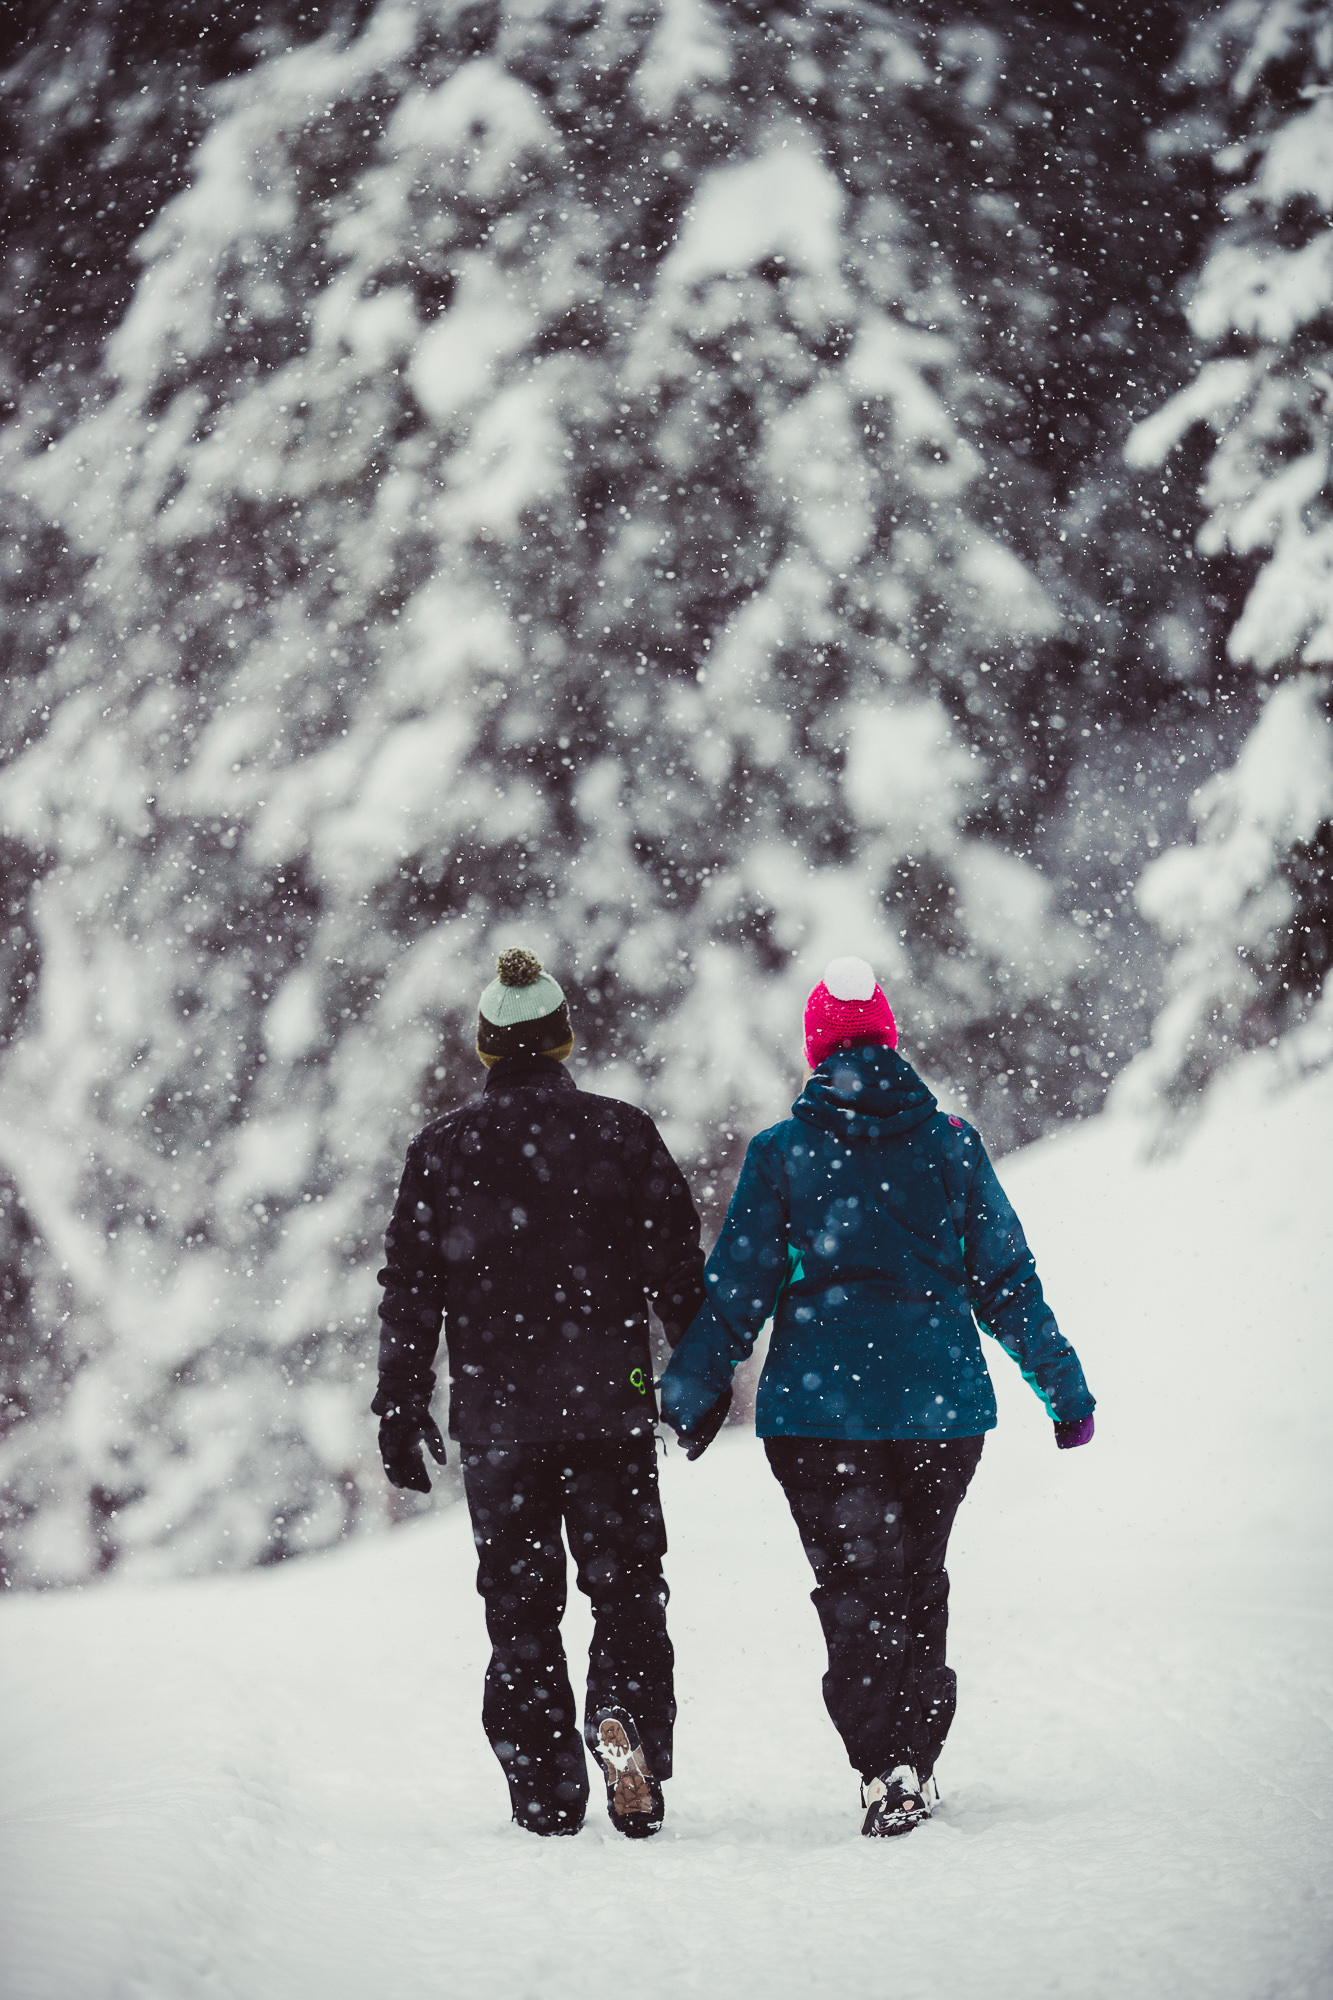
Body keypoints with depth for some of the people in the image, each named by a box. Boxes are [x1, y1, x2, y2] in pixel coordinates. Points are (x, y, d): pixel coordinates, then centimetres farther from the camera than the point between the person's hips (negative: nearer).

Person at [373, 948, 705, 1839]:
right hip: (610, 1405, -1)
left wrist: (402, 1407, 9)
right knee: (628, 1586, 7)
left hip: (496, 1415, 1)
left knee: (520, 1606, 7)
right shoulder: (621, 1133, 0)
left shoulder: (442, 1148, 2)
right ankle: (625, 1710, -21)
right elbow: (679, 1267, 1)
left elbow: (410, 1289, 3)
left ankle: (546, 1799, 5)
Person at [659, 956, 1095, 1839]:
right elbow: (1007, 1279, 4)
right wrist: (1066, 1388, 12)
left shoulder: (781, 1154, -3)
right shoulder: (952, 1143, 1)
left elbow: (736, 1291, -1)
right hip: (942, 1401, 2)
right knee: (918, 1582, 17)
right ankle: (916, 1762, 17)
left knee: (854, 1588, 4)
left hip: (818, 1403, -2)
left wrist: (693, 1394, 10)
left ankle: (884, 1767, -11)